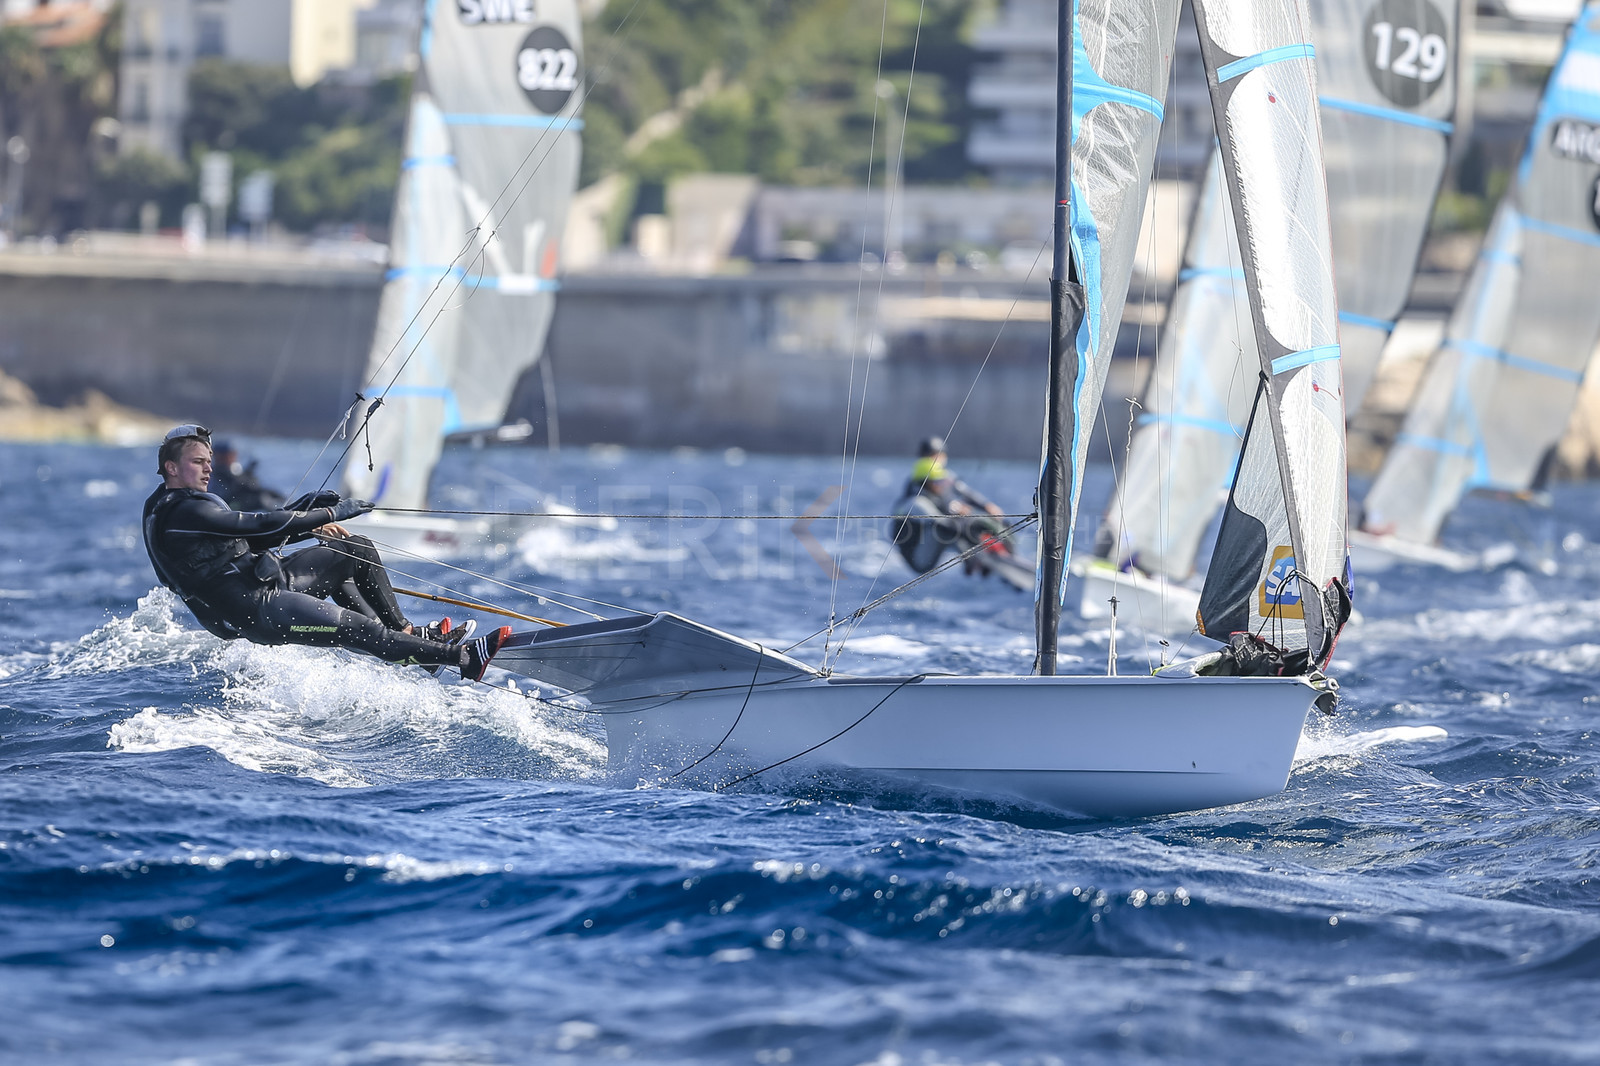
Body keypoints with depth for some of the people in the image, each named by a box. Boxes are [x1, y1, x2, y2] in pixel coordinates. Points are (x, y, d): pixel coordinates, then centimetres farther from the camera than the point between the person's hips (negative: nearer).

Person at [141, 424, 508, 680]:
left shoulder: (169, 506, 14)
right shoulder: (183, 512, -20)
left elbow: (246, 540, 19)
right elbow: (262, 525, -21)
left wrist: (311, 528, 10)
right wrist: (330, 513, -13)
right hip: (255, 612, -11)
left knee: (355, 551, 13)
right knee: (363, 630, -17)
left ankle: (406, 635, 19)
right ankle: (463, 658, -17)